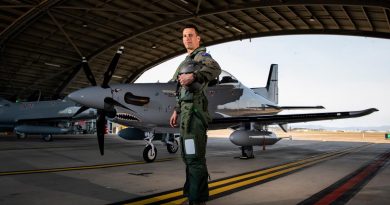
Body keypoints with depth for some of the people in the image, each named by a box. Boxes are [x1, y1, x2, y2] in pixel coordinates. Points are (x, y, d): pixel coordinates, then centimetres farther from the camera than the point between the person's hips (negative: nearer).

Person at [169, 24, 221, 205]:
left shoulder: (201, 55, 0)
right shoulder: (187, 61, 28)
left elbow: (215, 68, -24)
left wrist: (193, 76, -37)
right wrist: (176, 111, 26)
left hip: (194, 110, -10)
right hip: (186, 111, 10)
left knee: (195, 157, -13)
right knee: (188, 156, 14)